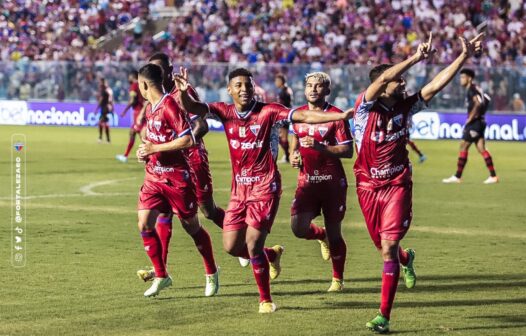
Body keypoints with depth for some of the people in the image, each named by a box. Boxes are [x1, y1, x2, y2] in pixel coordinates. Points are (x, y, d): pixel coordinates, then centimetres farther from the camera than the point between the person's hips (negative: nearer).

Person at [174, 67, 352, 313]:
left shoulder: (267, 111, -8)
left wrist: (341, 116, -22)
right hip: (239, 188, 5)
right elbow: (193, 108, -10)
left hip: (264, 187, -5)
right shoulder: (225, 111, 1)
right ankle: (272, 255, 34)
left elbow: (304, 116, -13)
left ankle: (265, 299, 7)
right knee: (231, 246, 4)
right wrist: (183, 92, -33)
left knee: (253, 245, -11)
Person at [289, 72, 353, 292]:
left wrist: (320, 147, -23)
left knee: (334, 232, 4)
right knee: (298, 227, -13)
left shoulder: (335, 115, -7)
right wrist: (293, 156, 7)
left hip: (332, 181, -3)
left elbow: (347, 151, -11)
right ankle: (321, 236, 23)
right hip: (306, 181, 3)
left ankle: (337, 279, 22)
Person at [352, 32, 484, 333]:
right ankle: (406, 260, 53)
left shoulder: (406, 106, 0)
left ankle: (384, 316, -10)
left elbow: (437, 85, -3)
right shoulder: (366, 107, -11)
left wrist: (464, 57, -9)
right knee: (384, 247, 14)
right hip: (368, 187, 0)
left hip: (398, 185, 0)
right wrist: (417, 57, -34)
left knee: (389, 246, -13)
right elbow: (382, 79, -28)